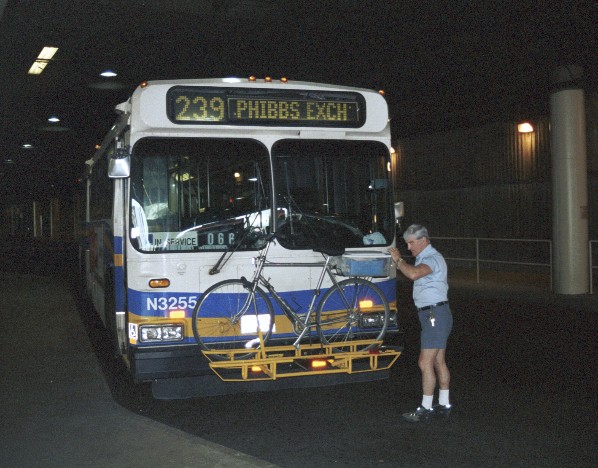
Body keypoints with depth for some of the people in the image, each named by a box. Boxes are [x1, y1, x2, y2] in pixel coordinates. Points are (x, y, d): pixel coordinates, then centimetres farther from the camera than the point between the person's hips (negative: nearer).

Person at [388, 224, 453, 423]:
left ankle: (426, 409, -2)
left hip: (435, 314, -11)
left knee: (425, 363, -8)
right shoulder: (424, 258, 18)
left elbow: (413, 273, -32)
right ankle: (443, 405, 21)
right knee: (438, 362, 14)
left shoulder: (433, 258, -15)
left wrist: (398, 259, -21)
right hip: (435, 314, 11)